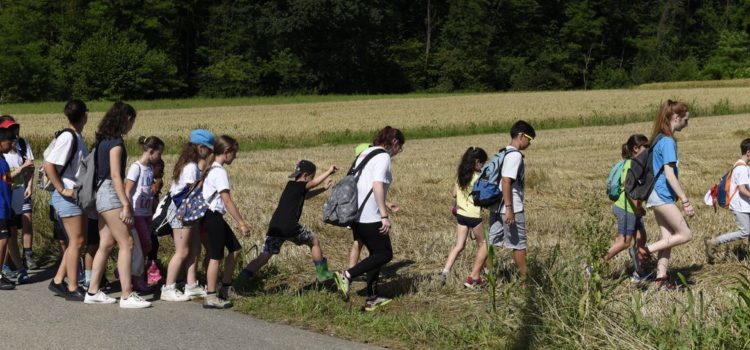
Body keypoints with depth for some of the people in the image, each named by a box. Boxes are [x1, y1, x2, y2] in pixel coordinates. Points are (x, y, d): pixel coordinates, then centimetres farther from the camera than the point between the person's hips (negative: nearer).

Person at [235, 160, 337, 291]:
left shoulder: (291, 185, 22)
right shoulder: (298, 186, -2)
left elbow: (306, 195, 38)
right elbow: (314, 183, -20)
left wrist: (323, 188, 35)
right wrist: (329, 172, -15)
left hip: (275, 228, 7)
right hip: (290, 227, -7)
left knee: (264, 257, 3)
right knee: (314, 242, 19)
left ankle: (237, 284, -10)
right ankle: (322, 274, 28)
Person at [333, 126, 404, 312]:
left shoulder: (365, 154, 17)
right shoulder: (383, 157, -10)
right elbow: (377, 185, -22)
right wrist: (384, 216, -24)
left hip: (356, 215, 9)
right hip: (370, 217, -9)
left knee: (376, 253, 17)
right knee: (385, 254, 0)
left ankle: (372, 299, 18)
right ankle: (347, 275, -13)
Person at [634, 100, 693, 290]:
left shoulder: (659, 139, 13)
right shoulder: (668, 141, -16)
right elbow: (669, 175, -21)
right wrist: (685, 201, -19)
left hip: (658, 195, 10)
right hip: (663, 196, -10)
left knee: (668, 238, 9)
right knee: (685, 234, -6)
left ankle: (661, 279, 7)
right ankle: (645, 250, -8)